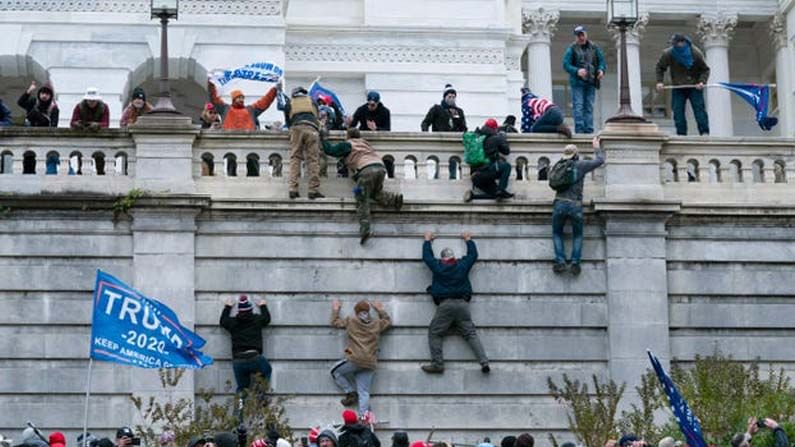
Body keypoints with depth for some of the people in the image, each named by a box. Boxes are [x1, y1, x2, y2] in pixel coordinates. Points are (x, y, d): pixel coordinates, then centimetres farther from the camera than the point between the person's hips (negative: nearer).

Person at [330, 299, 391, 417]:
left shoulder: (350, 322, 6)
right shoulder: (377, 324, 13)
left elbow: (335, 322, 21)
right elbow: (388, 321, 34)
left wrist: (335, 309, 37)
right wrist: (380, 310, 42)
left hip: (354, 360, -4)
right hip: (370, 364, 4)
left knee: (335, 371, 20)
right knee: (364, 393, 2)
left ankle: (351, 393, 8)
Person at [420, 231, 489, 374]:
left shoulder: (437, 266, 8)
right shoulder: (463, 265, 12)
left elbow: (427, 256, 25)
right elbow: (473, 254, 30)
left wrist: (427, 240, 41)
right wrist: (468, 239, 45)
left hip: (444, 305, -2)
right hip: (462, 304, 2)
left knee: (434, 334, 4)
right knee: (471, 334, 2)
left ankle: (437, 364, -10)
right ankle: (484, 362, -12)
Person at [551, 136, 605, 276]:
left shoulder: (558, 166, 9)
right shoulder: (580, 165, 2)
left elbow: (551, 180, 22)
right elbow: (600, 160, 12)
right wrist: (597, 148, 29)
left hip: (559, 204, 1)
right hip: (575, 205, -1)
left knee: (557, 233, 17)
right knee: (577, 235, 16)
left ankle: (560, 262, 1)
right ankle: (575, 263, 2)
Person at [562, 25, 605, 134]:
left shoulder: (594, 48, 9)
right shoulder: (572, 49, -2)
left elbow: (601, 61, 13)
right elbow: (566, 65, -7)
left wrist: (601, 70, -9)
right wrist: (577, 71, -24)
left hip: (591, 82, 4)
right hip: (577, 82, -4)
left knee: (589, 107, 5)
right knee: (578, 106, -9)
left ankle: (589, 129, 8)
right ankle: (579, 129, -10)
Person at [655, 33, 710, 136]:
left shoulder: (696, 53, -15)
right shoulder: (667, 54, -12)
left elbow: (705, 69, -5)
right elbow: (660, 68, 6)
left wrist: (702, 81, -22)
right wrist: (659, 81, -7)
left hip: (694, 86, -2)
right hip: (678, 88, 2)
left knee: (699, 108, -11)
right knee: (678, 111, -4)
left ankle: (704, 132, -11)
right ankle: (681, 134, 1)